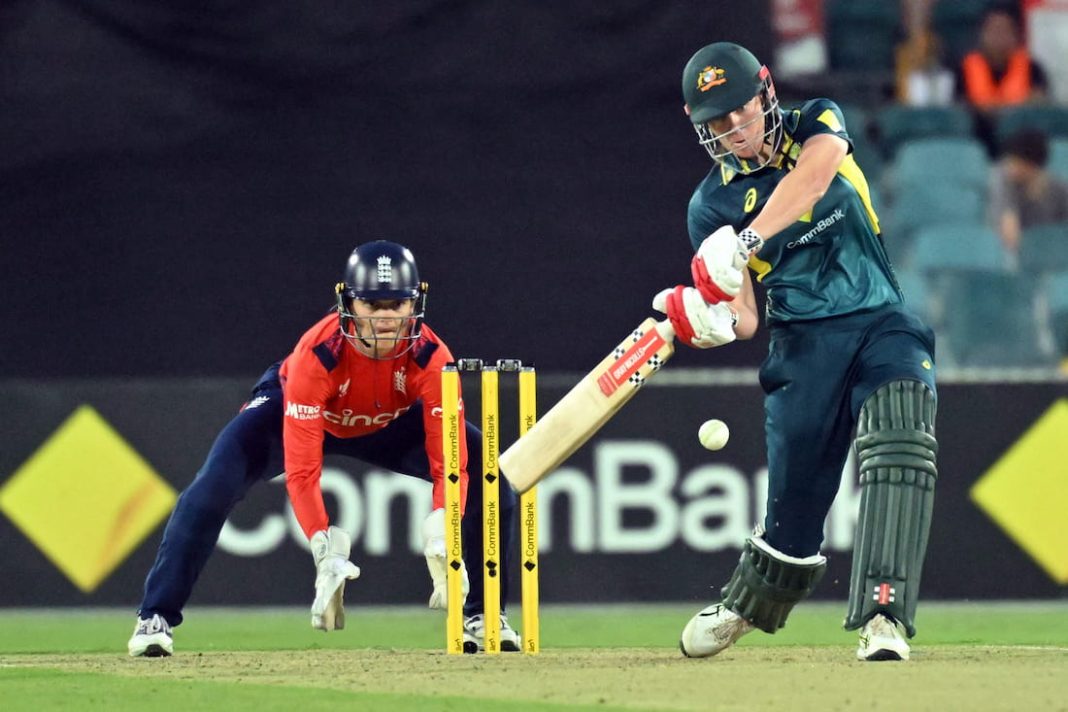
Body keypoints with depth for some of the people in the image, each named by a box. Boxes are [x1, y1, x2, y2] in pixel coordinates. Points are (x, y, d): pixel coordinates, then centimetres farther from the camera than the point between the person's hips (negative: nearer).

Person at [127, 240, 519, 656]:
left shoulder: (431, 359, -33)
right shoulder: (314, 356, -39)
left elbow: (450, 464, -34)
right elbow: (302, 472, -39)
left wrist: (441, 539, -51)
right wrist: (326, 551, -49)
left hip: (391, 424, 3)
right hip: (293, 410, -2)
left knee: (491, 475, -14)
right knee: (215, 486, -25)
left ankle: (481, 615, 2)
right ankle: (155, 618, -14)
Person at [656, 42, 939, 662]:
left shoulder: (816, 126, 3)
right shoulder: (713, 206, 5)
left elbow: (813, 178, -22)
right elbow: (746, 320, 2)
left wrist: (746, 241, -36)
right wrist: (710, 322, -22)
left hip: (882, 323, -1)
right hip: (803, 341, 1)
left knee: (899, 445, -27)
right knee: (795, 501, -1)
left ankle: (883, 618, -34)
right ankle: (745, 608, 29)